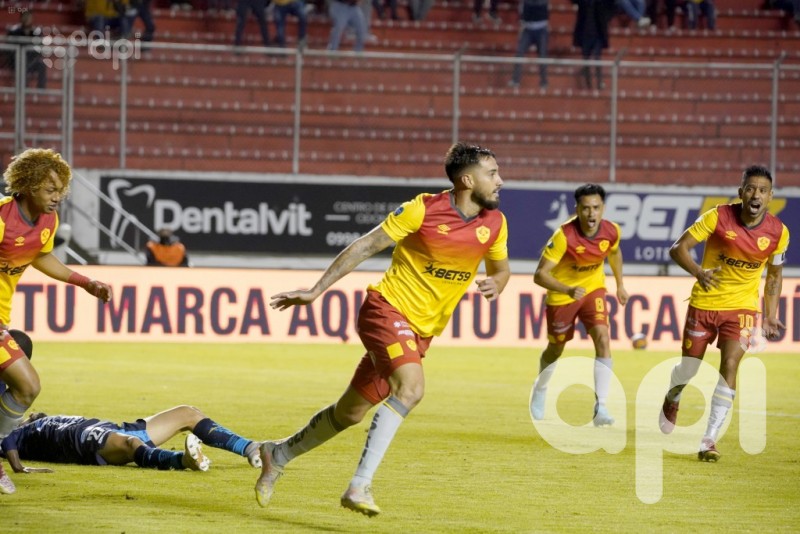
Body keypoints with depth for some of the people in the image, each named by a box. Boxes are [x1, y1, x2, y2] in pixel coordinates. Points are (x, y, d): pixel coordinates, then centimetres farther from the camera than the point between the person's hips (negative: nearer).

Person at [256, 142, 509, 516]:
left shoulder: (494, 223, 0)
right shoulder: (424, 209, -15)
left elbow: (501, 268, 18)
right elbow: (365, 246, -9)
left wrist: (495, 284, -8)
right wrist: (315, 291, -8)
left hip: (421, 331, 6)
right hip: (387, 307, -6)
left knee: (351, 411, 12)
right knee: (411, 387, -31)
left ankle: (278, 455, 34)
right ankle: (360, 486, -29)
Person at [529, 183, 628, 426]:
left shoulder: (611, 231, -17)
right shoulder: (564, 235, -31)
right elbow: (540, 274, -34)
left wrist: (620, 285, 16)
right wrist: (568, 290, -48)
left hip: (593, 289, 3)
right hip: (561, 295, -2)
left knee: (602, 338, -20)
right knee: (555, 349, 15)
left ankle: (601, 408, -21)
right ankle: (540, 391, 48)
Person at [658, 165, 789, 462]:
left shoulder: (778, 232, -9)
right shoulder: (718, 217, -17)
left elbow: (775, 274, 9)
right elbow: (678, 249, -16)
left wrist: (771, 315, 4)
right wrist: (698, 272, -36)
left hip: (742, 307, 1)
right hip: (704, 303, 0)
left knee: (729, 367, -17)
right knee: (689, 368, 12)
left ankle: (709, 440, -11)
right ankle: (672, 399, 49)